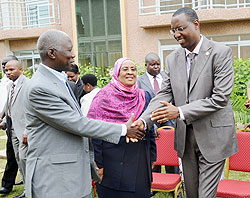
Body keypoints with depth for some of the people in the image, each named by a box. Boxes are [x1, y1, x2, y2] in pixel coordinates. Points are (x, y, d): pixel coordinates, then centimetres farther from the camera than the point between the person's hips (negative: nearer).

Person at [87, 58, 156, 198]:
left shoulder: (144, 97, 9)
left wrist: (152, 156, 13)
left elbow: (150, 130, 15)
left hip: (140, 163, 5)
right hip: (113, 163, -4)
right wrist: (98, 164, -12)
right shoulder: (104, 96, -6)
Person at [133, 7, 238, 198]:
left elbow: (220, 98, -17)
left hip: (212, 137, -5)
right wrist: (143, 120, -15)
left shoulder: (221, 52, -10)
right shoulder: (172, 59, 7)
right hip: (185, 137, 5)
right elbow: (164, 94, 3)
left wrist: (180, 112, -23)